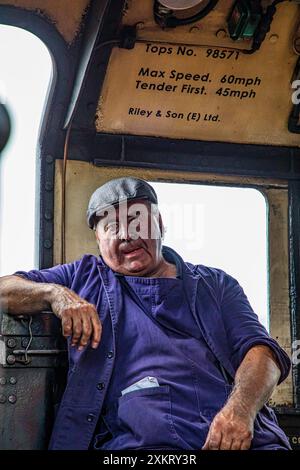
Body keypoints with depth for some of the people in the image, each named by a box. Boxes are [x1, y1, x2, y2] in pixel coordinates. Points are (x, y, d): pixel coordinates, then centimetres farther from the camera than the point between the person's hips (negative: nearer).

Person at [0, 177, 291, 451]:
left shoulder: (216, 285, 24)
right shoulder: (84, 277, 25)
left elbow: (259, 349, 11)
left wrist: (240, 408, -12)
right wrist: (55, 293, -2)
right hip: (134, 438, 0)